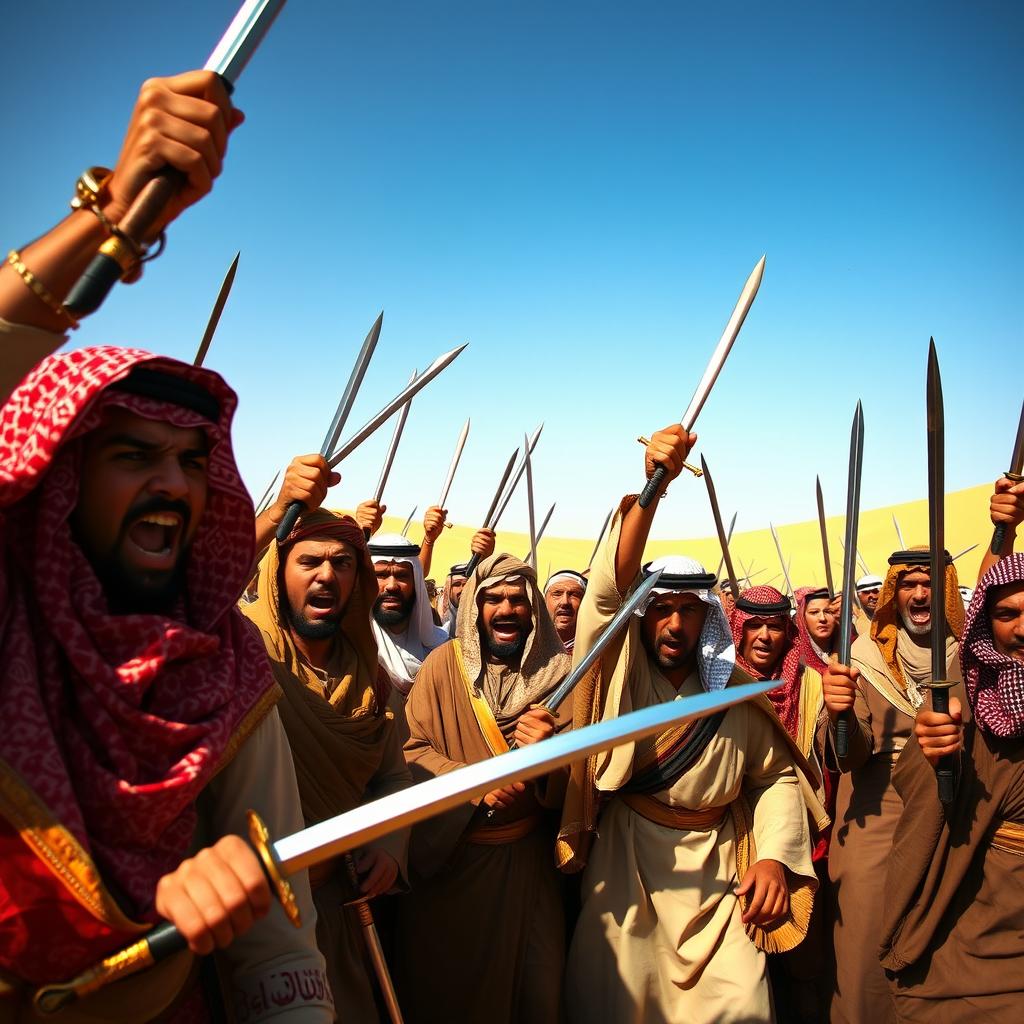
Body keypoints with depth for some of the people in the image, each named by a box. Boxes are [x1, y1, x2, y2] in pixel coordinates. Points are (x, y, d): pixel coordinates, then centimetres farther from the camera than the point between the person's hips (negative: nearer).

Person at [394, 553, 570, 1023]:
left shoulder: (558, 672, -4)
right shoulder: (444, 662, -7)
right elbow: (411, 748, -9)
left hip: (527, 856, 1)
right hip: (450, 852, -1)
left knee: (531, 979, 15)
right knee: (446, 981, 15)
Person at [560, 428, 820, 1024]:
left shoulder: (736, 695, 1)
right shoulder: (620, 669, -6)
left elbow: (777, 775, 9)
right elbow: (612, 587, -21)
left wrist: (773, 857, -7)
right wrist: (653, 484, -32)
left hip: (716, 873, 2)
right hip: (625, 869, -1)